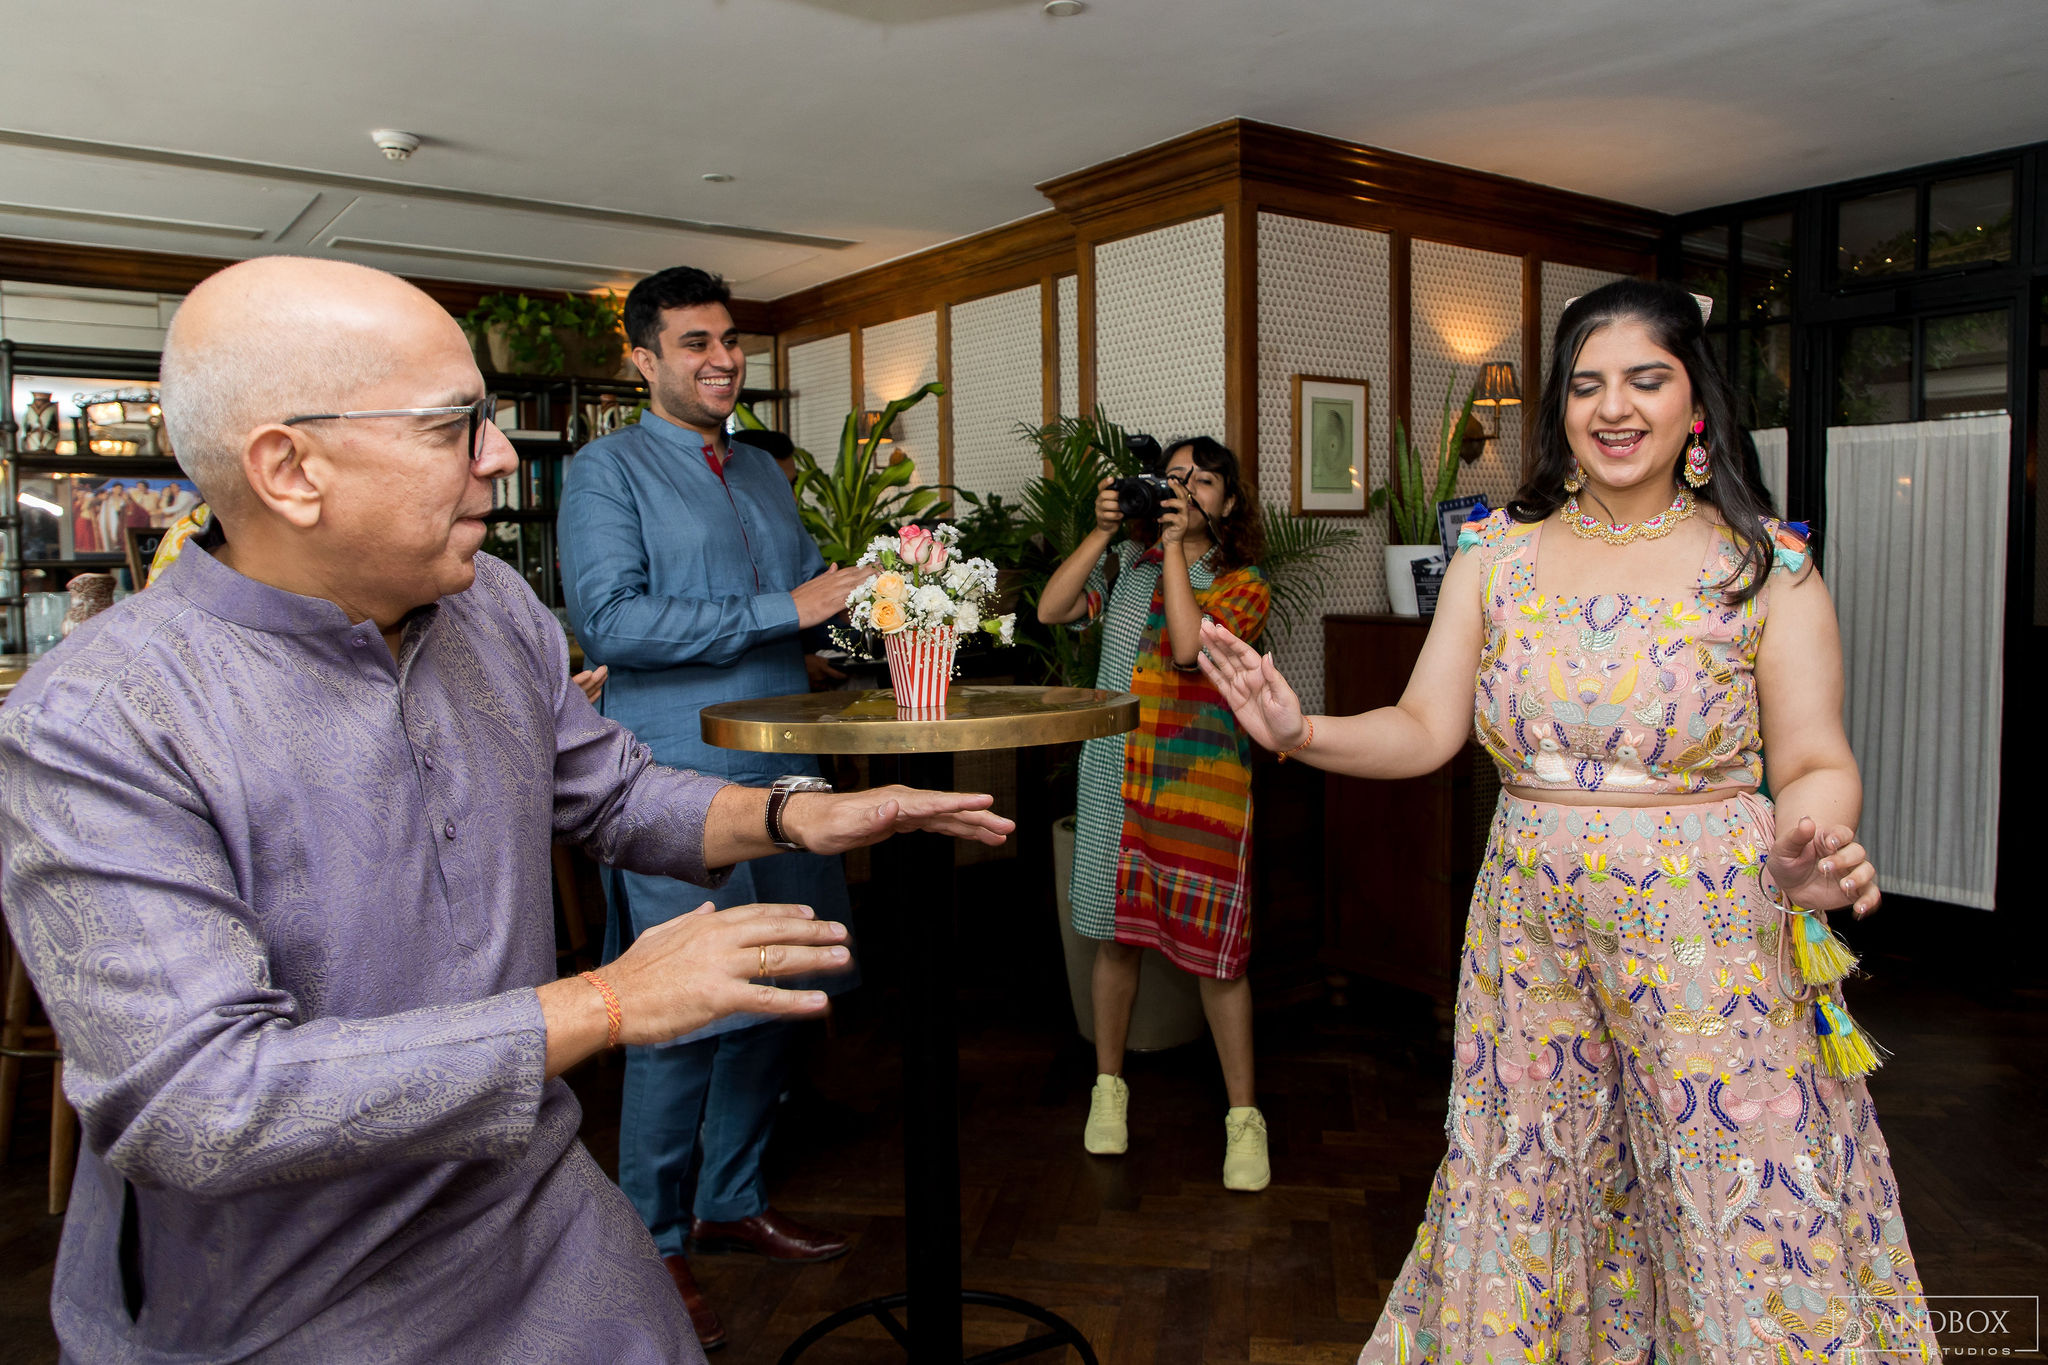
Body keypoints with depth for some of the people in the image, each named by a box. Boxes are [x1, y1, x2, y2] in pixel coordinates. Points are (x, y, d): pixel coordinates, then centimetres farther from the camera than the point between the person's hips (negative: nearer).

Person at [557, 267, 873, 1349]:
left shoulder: (764, 473, 18)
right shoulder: (608, 469, -4)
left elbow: (814, 596, 20)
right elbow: (608, 622, -17)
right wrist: (781, 610, -18)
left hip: (781, 776, 7)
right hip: (678, 784, -7)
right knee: (682, 1015, -1)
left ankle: (731, 1202, 31)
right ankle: (653, 1243, 18)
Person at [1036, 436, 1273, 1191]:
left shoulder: (1243, 584, 2)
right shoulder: (1128, 564, 12)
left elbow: (1187, 645, -17)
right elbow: (1051, 610, -1)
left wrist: (1175, 548, -13)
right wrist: (1102, 532, -5)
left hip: (1201, 782, -3)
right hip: (1116, 776, 3)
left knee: (1215, 946, -3)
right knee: (1117, 933, 11)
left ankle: (1243, 1114, 11)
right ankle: (1109, 1087, 29)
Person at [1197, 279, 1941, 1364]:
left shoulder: (1766, 566, -4)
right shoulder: (1497, 555, 3)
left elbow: (1816, 763, -3)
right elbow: (1423, 730, 1)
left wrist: (1807, 853, -25)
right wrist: (1299, 734, -17)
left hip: (1714, 943, -2)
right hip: (1533, 937, 2)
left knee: (1752, 1229, 7)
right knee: (1527, 1208, 14)